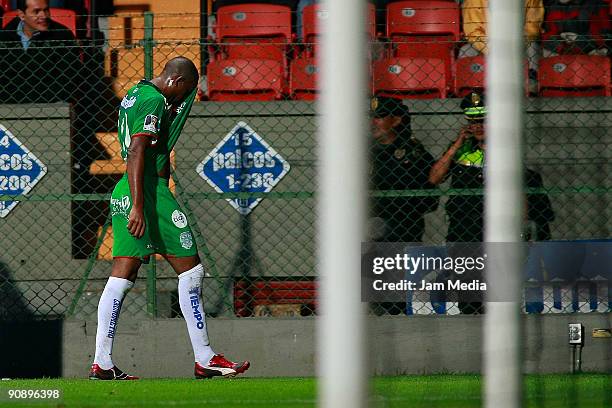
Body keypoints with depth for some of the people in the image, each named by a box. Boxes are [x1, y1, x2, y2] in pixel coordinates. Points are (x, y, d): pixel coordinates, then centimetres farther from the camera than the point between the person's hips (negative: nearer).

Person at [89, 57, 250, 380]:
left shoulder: (135, 93, 18)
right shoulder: (154, 100, -11)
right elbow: (137, 154, -21)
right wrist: (138, 207, -26)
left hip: (122, 194, 10)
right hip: (148, 189, -10)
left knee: (121, 277, 5)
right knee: (191, 269, -2)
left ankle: (102, 363, -1)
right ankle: (204, 359, -1)